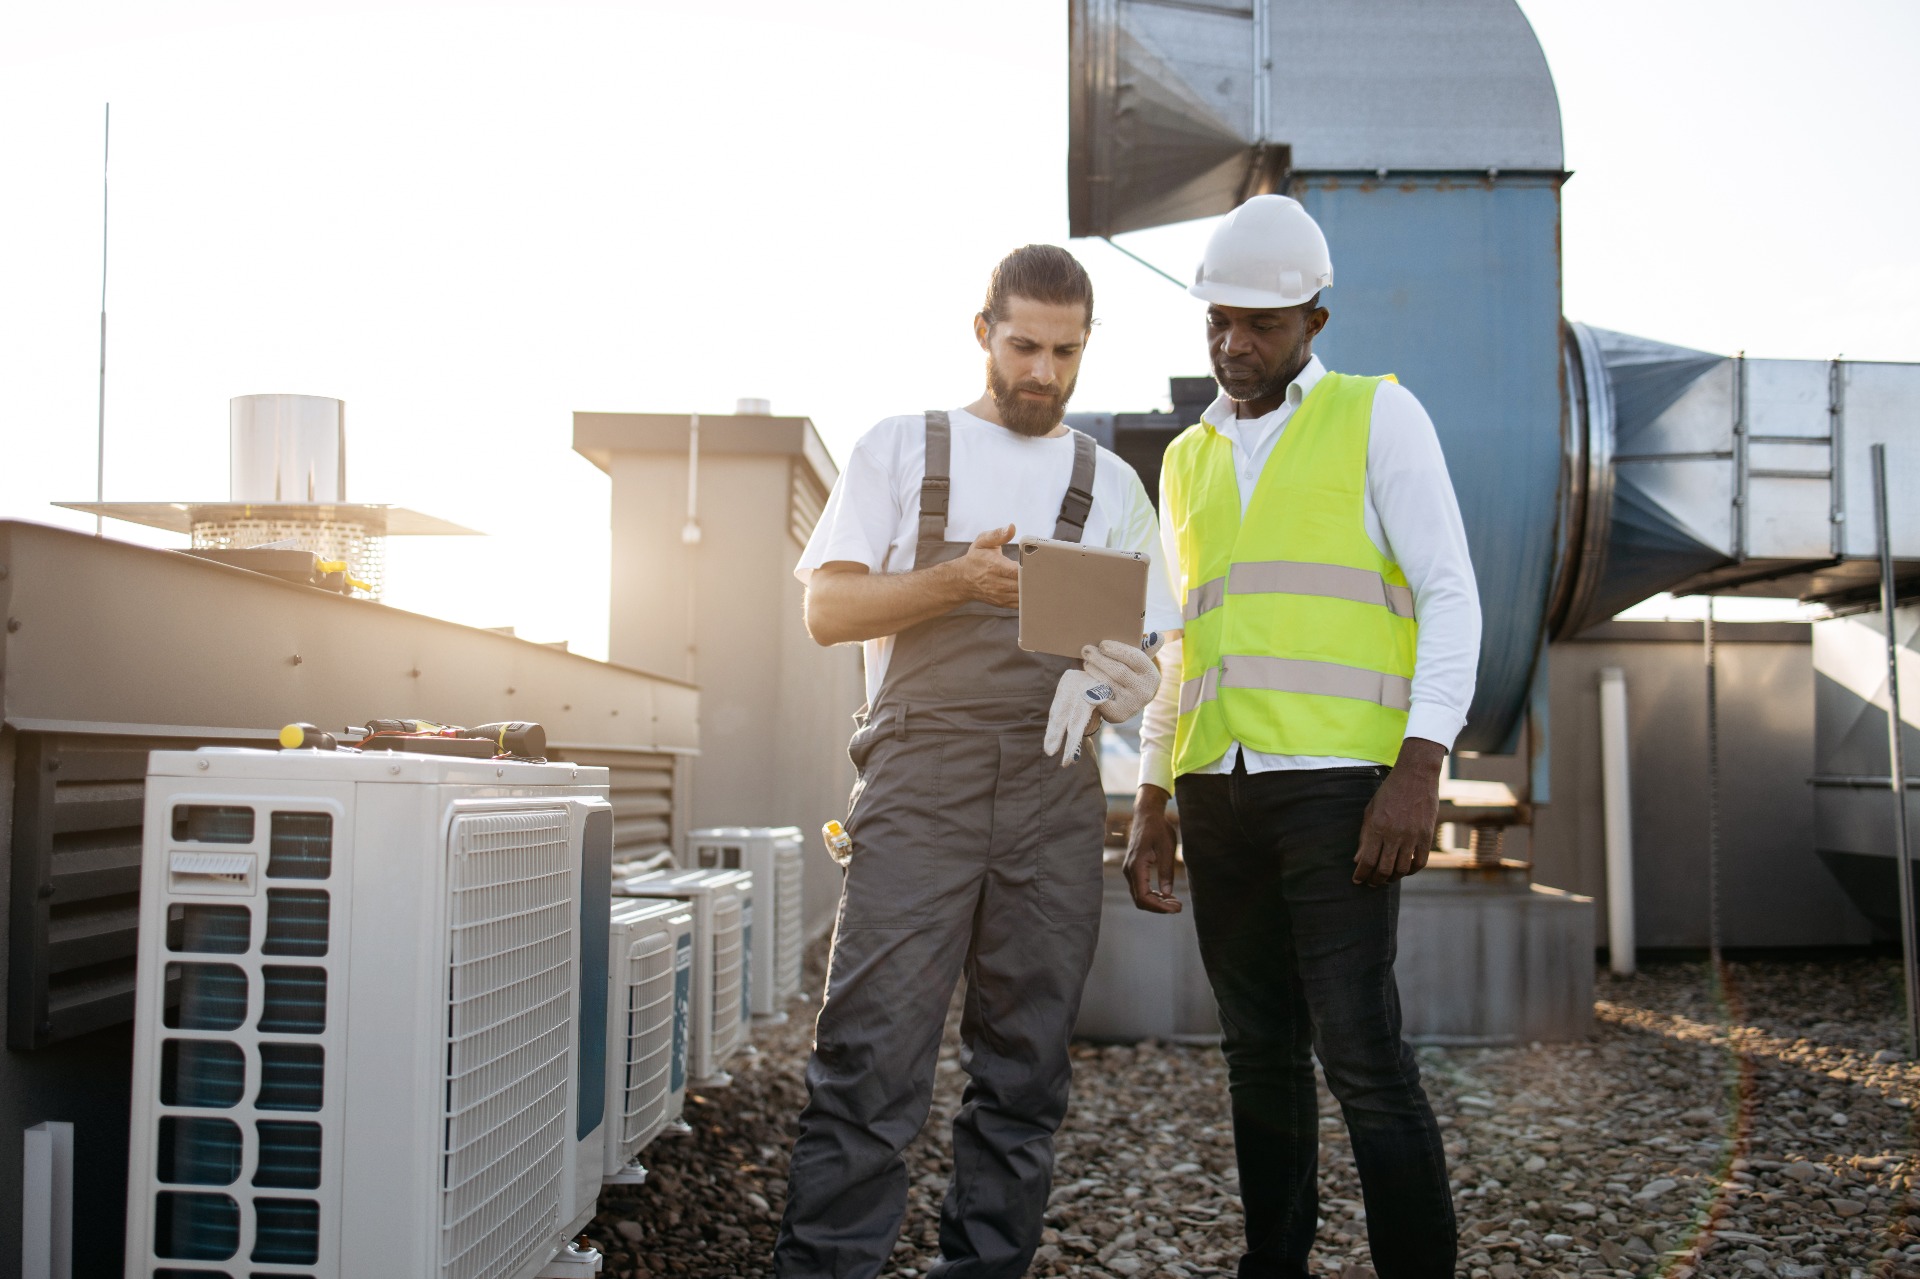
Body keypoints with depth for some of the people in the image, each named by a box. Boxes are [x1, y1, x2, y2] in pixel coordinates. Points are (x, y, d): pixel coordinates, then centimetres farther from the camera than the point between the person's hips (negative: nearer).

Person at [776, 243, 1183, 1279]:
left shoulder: (1110, 484, 19)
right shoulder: (901, 449, 13)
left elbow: (1149, 649, 15)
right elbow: (828, 608, 4)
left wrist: (1126, 680, -10)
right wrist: (959, 581, -12)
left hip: (1054, 790, 3)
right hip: (919, 777, -2)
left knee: (1024, 1067, 4)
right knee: (871, 1054, -9)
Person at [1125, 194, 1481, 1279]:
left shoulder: (1379, 417, 6)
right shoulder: (1189, 459, 20)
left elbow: (1450, 597, -2)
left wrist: (1420, 770, -14)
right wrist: (1151, 807, 16)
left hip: (1338, 776, -5)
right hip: (1217, 784, 5)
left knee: (1359, 1047, -10)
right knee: (1259, 1050, 9)